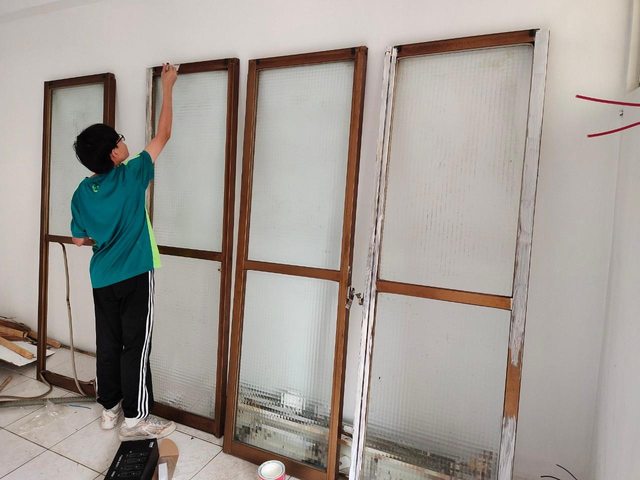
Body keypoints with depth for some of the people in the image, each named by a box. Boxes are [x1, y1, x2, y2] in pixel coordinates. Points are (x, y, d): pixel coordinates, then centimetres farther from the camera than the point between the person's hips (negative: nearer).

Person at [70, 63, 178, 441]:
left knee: (108, 343, 15)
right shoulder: (131, 175, -12)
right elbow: (163, 135, -4)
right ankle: (135, 419, 12)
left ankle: (110, 409, 30)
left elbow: (79, 239, 12)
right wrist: (168, 87, 6)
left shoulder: (82, 193, 4)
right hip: (135, 276, -6)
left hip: (102, 279, 6)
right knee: (136, 346, 2)